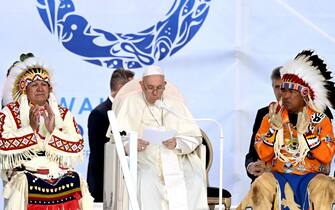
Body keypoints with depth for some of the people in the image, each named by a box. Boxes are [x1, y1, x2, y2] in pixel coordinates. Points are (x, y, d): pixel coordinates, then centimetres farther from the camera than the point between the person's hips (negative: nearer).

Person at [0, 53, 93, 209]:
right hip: (24, 171, -2)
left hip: (58, 172, 2)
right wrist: (31, 128, -16)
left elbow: (77, 148, 0)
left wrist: (53, 130, -13)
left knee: (76, 182, -23)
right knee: (24, 184, -31)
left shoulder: (63, 114, 13)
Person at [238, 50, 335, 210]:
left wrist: (305, 131, -15)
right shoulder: (271, 118, 8)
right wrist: (275, 128, -13)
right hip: (279, 176, 1)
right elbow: (263, 154, -1)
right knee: (262, 186, -30)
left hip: (311, 177, -1)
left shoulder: (321, 120, 5)